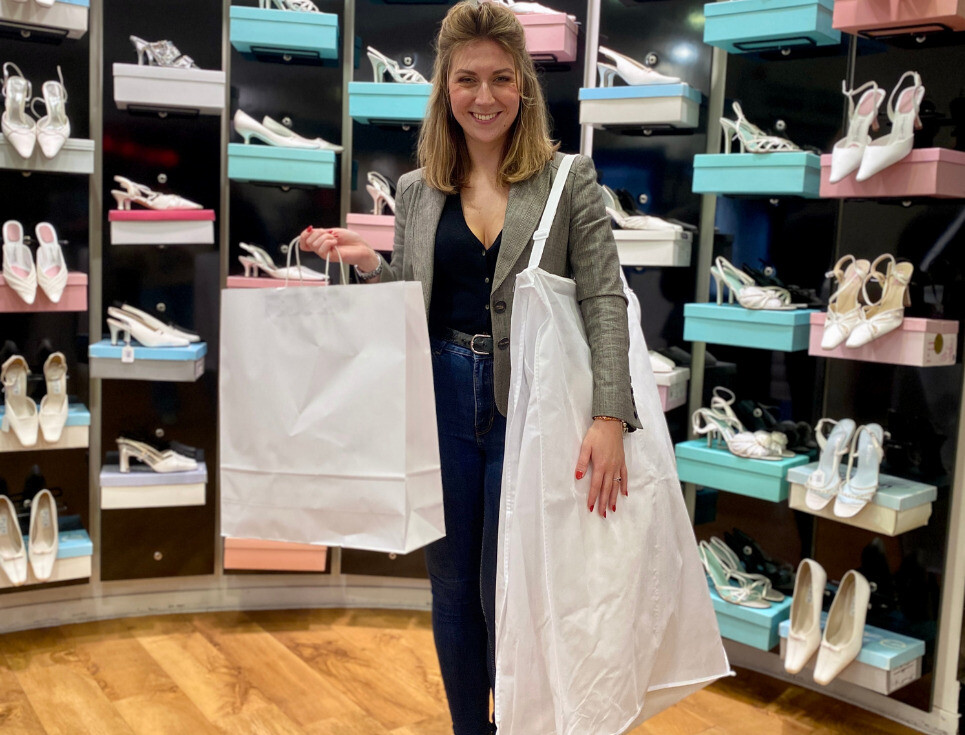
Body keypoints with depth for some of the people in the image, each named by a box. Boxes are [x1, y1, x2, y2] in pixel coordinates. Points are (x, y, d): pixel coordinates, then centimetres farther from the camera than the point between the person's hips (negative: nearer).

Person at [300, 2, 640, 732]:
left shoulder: (569, 179, -2)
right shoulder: (417, 190, 9)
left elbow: (605, 300, -9)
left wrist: (610, 417, -21)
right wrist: (368, 264, -7)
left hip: (526, 404, -3)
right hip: (442, 399, 4)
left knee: (504, 592, 4)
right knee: (452, 584, 14)